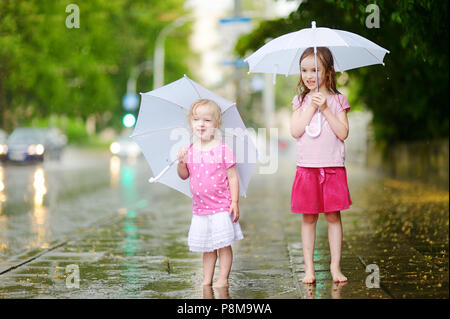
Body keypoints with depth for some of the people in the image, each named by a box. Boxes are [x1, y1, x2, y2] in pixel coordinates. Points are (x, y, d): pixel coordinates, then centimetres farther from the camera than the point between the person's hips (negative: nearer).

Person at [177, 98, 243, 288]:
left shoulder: (222, 150, -9)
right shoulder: (190, 150, 4)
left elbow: (233, 177, -7)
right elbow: (184, 175, 11)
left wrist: (234, 202, -12)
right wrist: (181, 161, -8)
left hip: (221, 207, -4)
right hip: (200, 207, 4)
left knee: (223, 244, -1)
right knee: (207, 247, 13)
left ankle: (223, 279, 7)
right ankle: (206, 280, 19)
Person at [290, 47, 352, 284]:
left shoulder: (337, 100, 3)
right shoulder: (300, 100, 7)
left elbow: (343, 133, -7)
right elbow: (295, 131, -6)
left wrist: (325, 109, -12)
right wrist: (312, 107, -10)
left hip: (333, 167, -1)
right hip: (307, 167, 1)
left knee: (333, 216, 2)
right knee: (309, 218, 4)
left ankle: (335, 266, 10)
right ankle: (309, 268, 10)